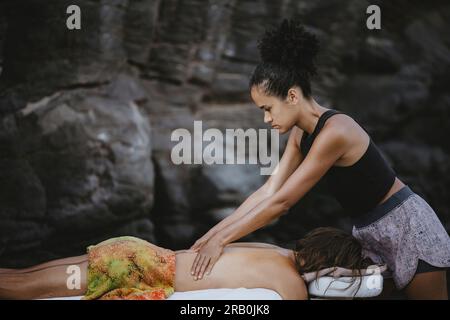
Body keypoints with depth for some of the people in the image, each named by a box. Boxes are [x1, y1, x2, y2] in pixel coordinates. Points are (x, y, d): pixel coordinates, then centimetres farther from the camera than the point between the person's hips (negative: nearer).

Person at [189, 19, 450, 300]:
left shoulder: (333, 132, -28)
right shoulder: (301, 134, 0)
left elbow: (280, 202, -27)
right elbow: (268, 191, 2)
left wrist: (222, 240, -22)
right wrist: (215, 231, -2)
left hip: (407, 226, -8)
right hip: (368, 231, 8)